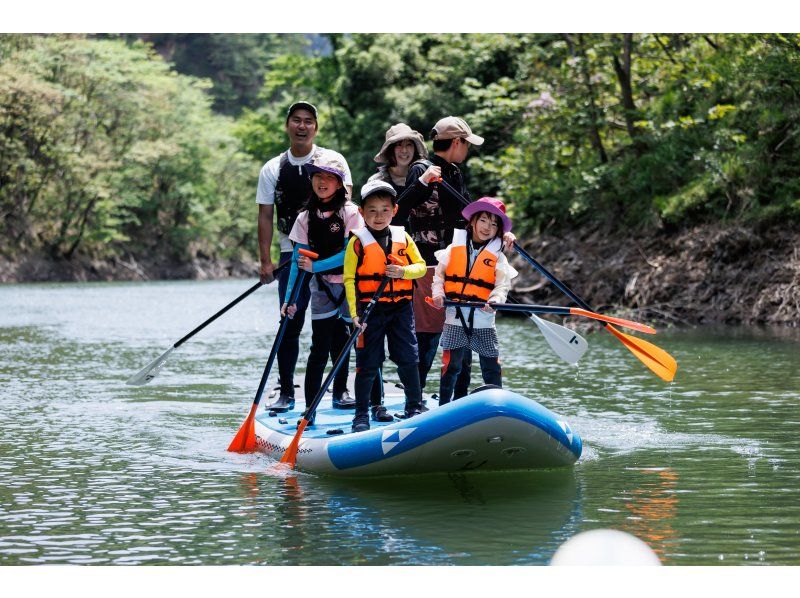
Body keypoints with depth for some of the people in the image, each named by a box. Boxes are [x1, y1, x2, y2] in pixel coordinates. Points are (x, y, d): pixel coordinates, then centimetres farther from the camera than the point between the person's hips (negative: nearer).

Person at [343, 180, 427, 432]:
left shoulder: (403, 238, 6)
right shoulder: (357, 243, -4)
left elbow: (420, 266, 9)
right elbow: (349, 279, -6)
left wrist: (403, 272, -13)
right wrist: (354, 313, -14)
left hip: (401, 308, 3)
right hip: (370, 309, -3)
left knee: (408, 359, 8)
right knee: (368, 364, 2)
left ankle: (415, 406, 22)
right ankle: (361, 414, 10)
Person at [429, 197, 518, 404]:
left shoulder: (497, 256, 5)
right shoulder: (455, 248, 6)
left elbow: (502, 284, -5)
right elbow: (439, 273, 8)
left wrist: (495, 299, -25)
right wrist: (438, 292, -10)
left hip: (483, 320, 0)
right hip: (455, 319, 0)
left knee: (491, 367, 2)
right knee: (451, 365, 3)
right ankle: (443, 407, 13)